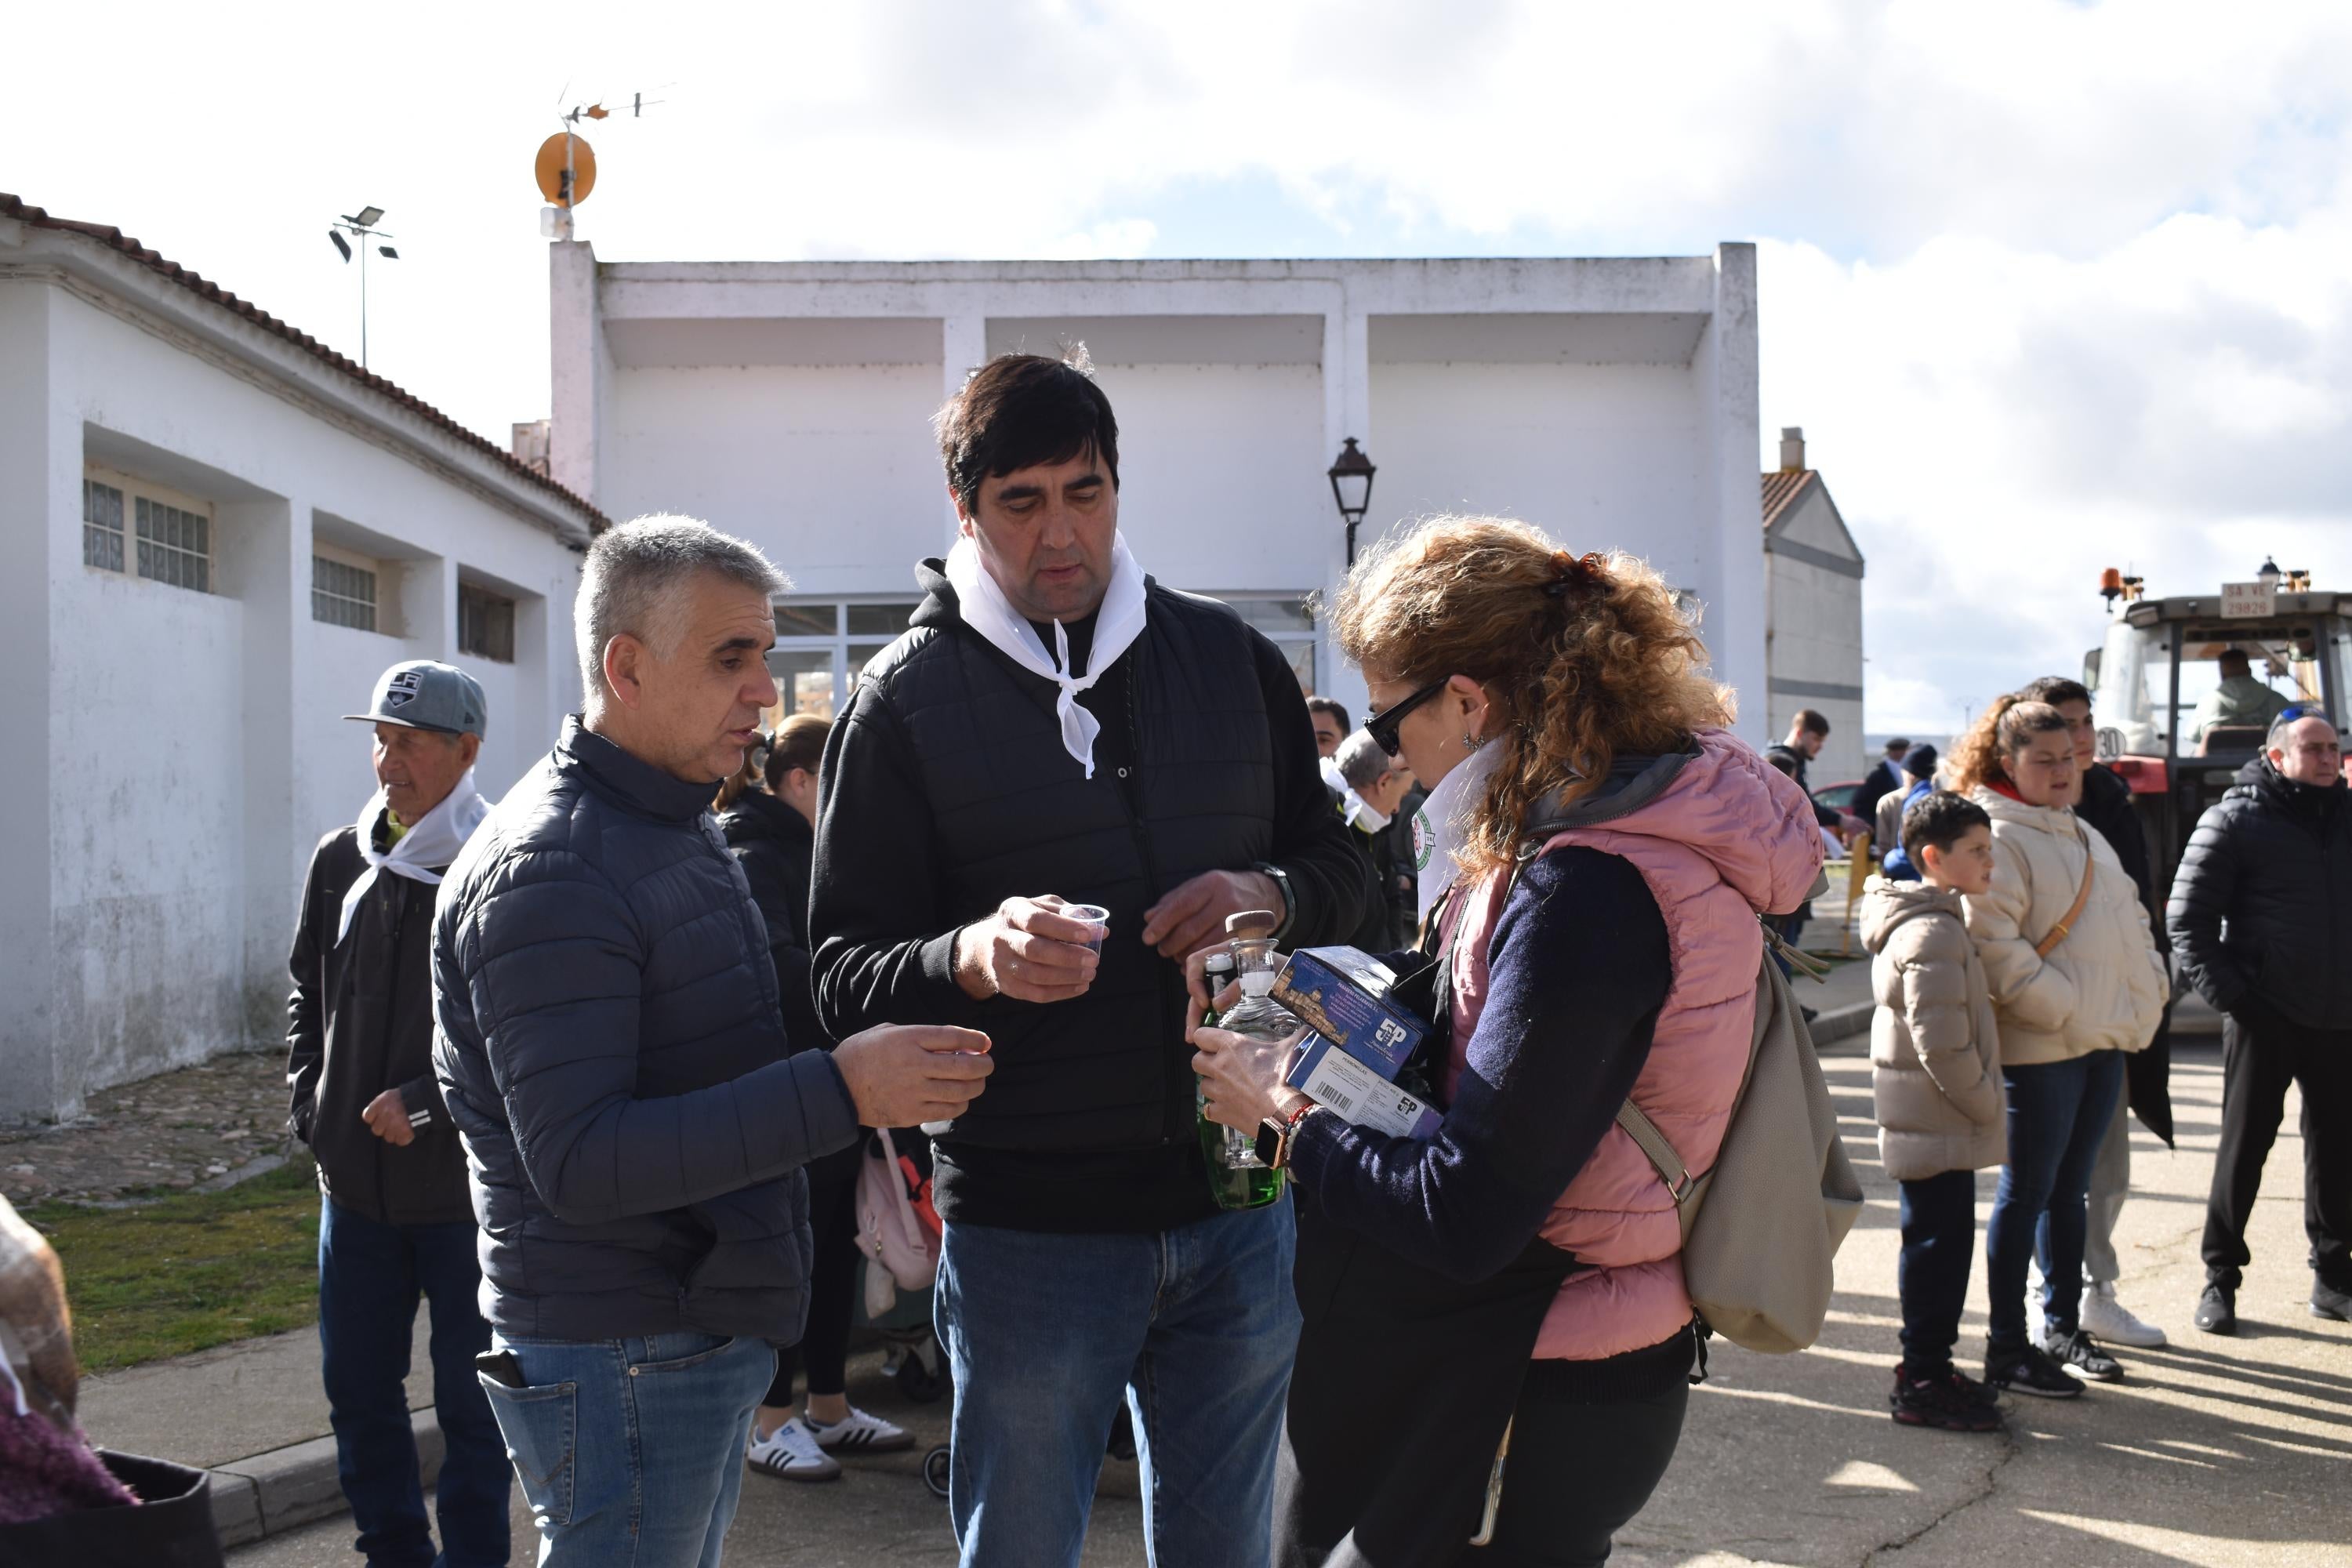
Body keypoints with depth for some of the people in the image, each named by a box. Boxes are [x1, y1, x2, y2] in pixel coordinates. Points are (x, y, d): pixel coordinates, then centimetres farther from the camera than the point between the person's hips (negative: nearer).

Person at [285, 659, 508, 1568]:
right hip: (356, 1183, 6)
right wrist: (310, 1110, 7)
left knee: (470, 1400, 6)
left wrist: (428, 1106, -18)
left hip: (468, 1186, -6)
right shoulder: (341, 861, 6)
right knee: (357, 1388, 16)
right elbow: (307, 996, 18)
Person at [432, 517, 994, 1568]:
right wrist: (838, 1092, -32)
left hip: (709, 1340, 9)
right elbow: (576, 1159, -27)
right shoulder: (549, 871, -19)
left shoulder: (679, 833, 14)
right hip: (616, 1362, -9)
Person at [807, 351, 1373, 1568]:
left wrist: (1270, 895, -11)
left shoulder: (1228, 657, 6)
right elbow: (844, 976, -8)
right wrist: (973, 960, -29)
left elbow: (1344, 871, 12)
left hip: (1236, 1201, 3)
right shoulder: (905, 701, -5)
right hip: (1026, 1224, -3)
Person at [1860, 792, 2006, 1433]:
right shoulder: (1933, 933, -20)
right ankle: (1922, 1384, 4)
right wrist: (1988, 1103, -13)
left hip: (1930, 1122, 10)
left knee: (1938, 1244, 17)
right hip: (1939, 1128, -10)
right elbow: (1942, 1046, -25)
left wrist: (1983, 1101, 19)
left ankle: (1928, 1365, 26)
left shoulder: (1922, 920, 14)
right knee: (1939, 1245, -3)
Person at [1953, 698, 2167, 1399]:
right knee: (2028, 1193, -1)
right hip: (2040, 1049, -8)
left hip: (2104, 1041, 8)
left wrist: (2147, 989, 10)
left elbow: (2130, 917, 24)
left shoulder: (2084, 836, 17)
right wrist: (2064, 1009, -20)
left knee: (2070, 1188, 16)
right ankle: (2005, 1350, 7)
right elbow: (1994, 945, -21)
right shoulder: (1998, 837, -12)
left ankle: (2062, 1328, 28)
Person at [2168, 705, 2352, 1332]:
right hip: (2265, 1016, -4)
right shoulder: (2236, 819, -7)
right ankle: (2220, 1278, 13)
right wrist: (2227, 993, -14)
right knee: (2244, 1146, 3)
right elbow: (2186, 918, -9)